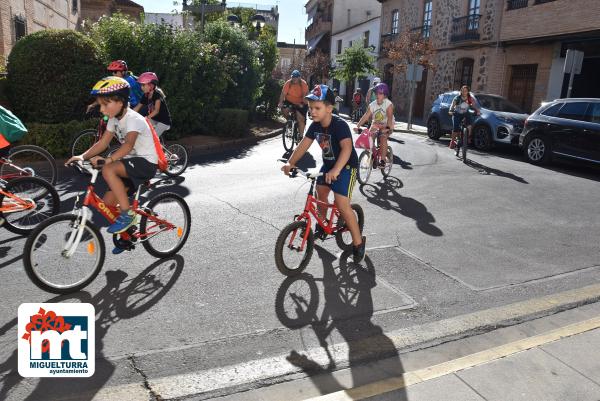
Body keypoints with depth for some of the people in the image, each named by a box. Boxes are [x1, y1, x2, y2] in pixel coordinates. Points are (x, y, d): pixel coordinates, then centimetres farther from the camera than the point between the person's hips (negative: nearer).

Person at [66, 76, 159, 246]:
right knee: (108, 202, 2)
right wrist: (82, 156, -9)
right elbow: (103, 142, 5)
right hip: (132, 162, 9)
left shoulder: (133, 119, -21)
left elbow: (128, 144, -36)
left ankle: (127, 214, -20)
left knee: (108, 170, -32)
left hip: (146, 162, -9)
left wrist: (107, 160, -46)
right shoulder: (114, 119, 6)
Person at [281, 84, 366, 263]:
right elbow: (304, 144, -4)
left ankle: (358, 242, -2)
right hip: (328, 164, 8)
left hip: (346, 166, -8)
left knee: (342, 205, -16)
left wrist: (336, 170, -57)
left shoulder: (340, 125, -29)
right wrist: (290, 163, -16)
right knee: (320, 194, 15)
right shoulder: (315, 125, -6)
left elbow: (347, 148, -43)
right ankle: (321, 226, 40)